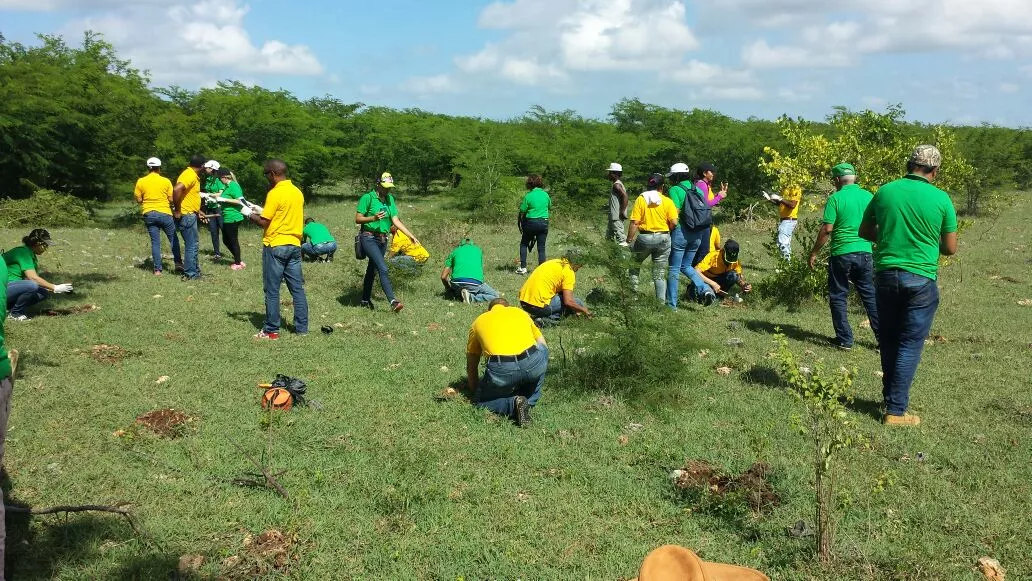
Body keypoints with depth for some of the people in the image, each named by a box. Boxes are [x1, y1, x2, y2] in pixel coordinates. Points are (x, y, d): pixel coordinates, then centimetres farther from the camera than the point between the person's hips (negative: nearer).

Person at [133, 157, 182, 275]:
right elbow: (171, 199, -3)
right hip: (165, 213, -2)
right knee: (173, 238, 14)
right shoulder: (166, 181, -5)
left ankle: (157, 269, 2)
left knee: (155, 242, 4)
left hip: (149, 213, 2)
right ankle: (178, 262, 12)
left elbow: (138, 199, 3)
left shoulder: (141, 181, 0)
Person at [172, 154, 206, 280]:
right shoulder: (190, 175, -17)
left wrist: (198, 211, 26)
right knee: (191, 245, -3)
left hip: (190, 215, 10)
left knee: (193, 244, 17)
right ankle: (190, 274, 3)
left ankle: (195, 270, 27)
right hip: (186, 216, -10)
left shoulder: (193, 175, 14)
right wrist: (177, 211, -25)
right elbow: (176, 190, -32)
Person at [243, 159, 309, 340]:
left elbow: (264, 223, -13)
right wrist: (262, 210, 19)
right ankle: (302, 327, 12)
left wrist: (250, 214, 4)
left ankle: (271, 330, 6)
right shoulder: (297, 192, 8)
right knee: (297, 288, 9)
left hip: (275, 246, -7)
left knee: (272, 291, 1)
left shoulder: (275, 193, -14)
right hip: (294, 245, 7)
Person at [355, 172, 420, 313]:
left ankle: (365, 301, 27)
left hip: (382, 240, 7)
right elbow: (357, 219, -8)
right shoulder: (367, 198, -8)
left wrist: (411, 236, 1)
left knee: (372, 270, 15)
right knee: (383, 268, -20)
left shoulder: (390, 199, 11)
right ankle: (393, 301, -29)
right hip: (369, 238, -7)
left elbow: (396, 220, 8)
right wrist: (373, 218, -25)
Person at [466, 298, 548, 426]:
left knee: (480, 402, 25)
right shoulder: (520, 312, 29)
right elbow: (543, 345, 35)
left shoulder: (479, 321, 27)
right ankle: (529, 401, 26)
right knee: (541, 349, 36)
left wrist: (475, 390, 48)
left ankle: (514, 404, -2)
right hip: (534, 364, 1)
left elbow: (471, 366, 33)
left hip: (501, 370, -1)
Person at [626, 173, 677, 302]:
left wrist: (629, 240, -2)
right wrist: (665, 230, 13)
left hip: (645, 237, -1)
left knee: (634, 266, 20)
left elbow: (634, 223, -8)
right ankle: (661, 302, 7)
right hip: (663, 238, 1)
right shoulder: (667, 201, -1)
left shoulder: (640, 199, -3)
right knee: (660, 274, 8)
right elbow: (674, 223, -7)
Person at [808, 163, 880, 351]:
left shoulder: (836, 198, -9)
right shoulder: (868, 196, 5)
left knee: (838, 297, 7)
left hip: (842, 254, -5)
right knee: (870, 295, 14)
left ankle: (844, 339, 8)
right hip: (865, 253, 5)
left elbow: (827, 229, -13)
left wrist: (813, 253, -5)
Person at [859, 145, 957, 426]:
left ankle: (890, 396, 30)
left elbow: (864, 232, 11)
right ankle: (896, 410, 2)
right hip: (921, 280, -3)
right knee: (909, 345, 3)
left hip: (886, 275, 3)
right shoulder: (941, 199, -6)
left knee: (888, 340, 17)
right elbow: (950, 248, 1)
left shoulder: (885, 191, 0)